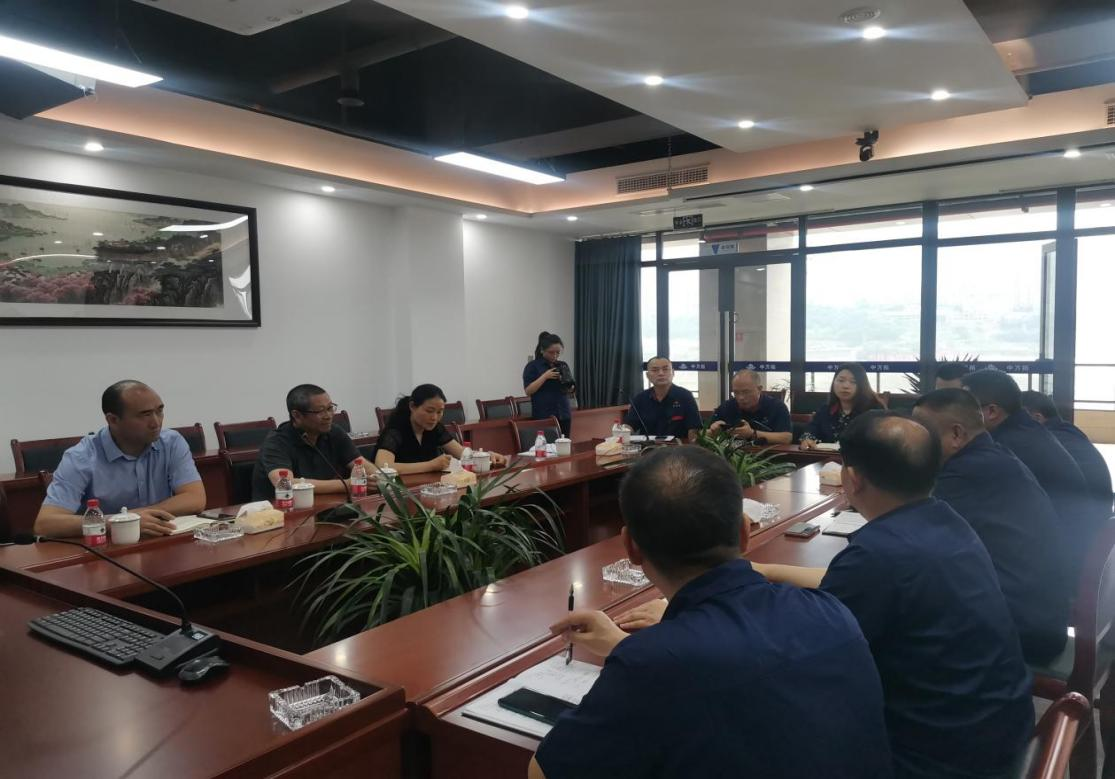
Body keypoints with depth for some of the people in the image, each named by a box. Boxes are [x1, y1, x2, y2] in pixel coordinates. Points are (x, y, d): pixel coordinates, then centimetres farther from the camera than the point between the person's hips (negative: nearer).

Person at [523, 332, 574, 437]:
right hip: (543, 416, -4)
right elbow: (528, 390, -11)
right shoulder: (532, 366, -3)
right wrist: (545, 376, -18)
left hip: (564, 415, 5)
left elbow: (571, 390, 15)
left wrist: (568, 385, -7)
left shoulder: (562, 365, 10)